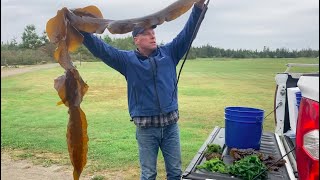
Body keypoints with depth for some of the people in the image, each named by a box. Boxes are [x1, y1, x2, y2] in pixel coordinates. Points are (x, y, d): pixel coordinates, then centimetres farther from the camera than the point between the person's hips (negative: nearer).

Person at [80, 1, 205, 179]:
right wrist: (82, 29, -19)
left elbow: (188, 33, -2)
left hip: (171, 123, 2)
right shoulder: (128, 59, -1)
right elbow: (101, 49, -7)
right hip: (145, 127, -1)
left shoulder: (169, 52, 3)